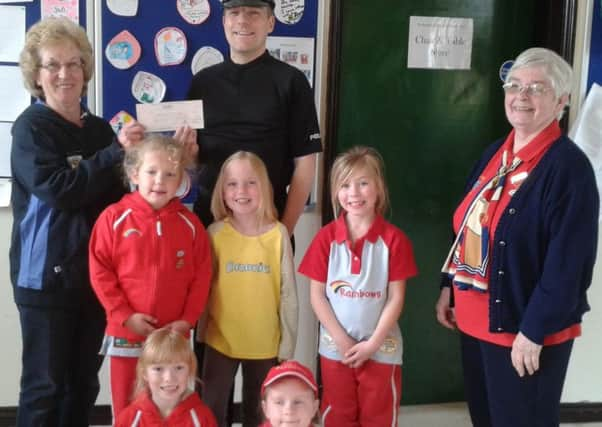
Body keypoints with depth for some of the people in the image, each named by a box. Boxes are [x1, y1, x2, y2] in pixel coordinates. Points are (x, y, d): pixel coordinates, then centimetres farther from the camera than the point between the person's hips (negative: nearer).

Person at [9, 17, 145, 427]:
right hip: (46, 274, -5)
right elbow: (58, 190, -23)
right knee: (46, 384, 4)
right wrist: (115, 151, -24)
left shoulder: (100, 128, 9)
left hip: (95, 271, 6)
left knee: (84, 382, 15)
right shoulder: (30, 127, -8)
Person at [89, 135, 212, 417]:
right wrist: (124, 315, -11)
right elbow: (99, 271, -6)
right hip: (126, 333, -1)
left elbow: (202, 276, 2)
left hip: (173, 335, 2)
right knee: (127, 409, 10)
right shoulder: (114, 217, -5)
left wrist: (187, 319, -6)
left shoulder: (189, 223, 1)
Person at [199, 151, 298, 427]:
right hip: (221, 340, 0)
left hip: (265, 343, 0)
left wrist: (287, 344, -1)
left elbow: (288, 293, -4)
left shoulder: (278, 234, -9)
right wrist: (200, 330, 4)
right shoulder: (215, 233, -8)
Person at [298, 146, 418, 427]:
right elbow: (317, 295, -4)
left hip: (382, 347, -1)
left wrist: (372, 343, -12)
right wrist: (342, 340, -11)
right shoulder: (326, 238, -5)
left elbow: (396, 298, -8)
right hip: (336, 347, 1)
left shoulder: (394, 239, -8)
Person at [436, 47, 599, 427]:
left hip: (524, 329, -7)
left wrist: (533, 332, -20)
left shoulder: (568, 166, -16)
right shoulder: (496, 153, 8)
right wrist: (448, 288, 14)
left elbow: (568, 263, -20)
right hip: (475, 319, 8)